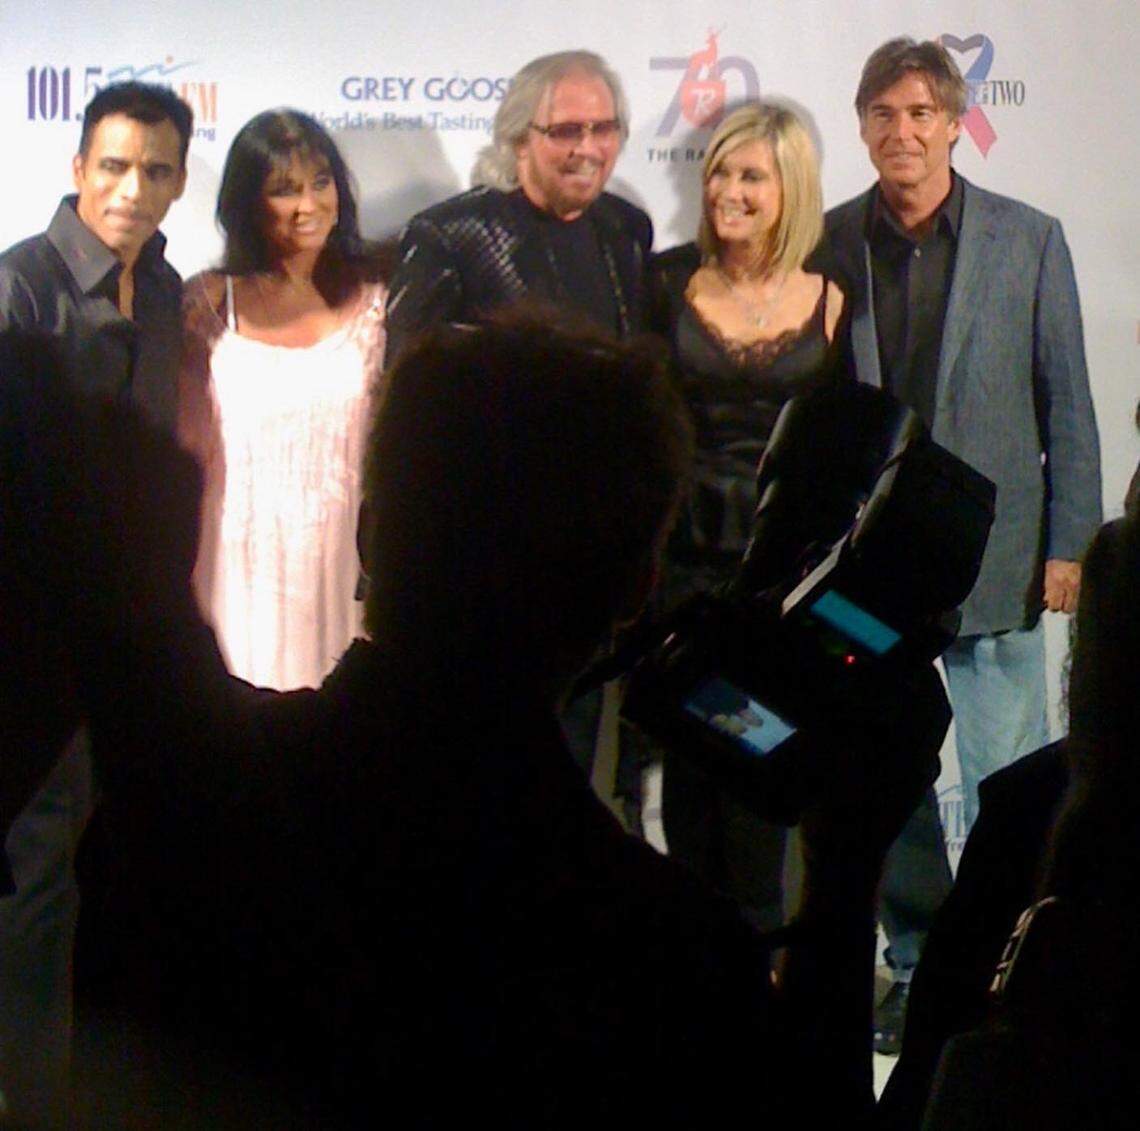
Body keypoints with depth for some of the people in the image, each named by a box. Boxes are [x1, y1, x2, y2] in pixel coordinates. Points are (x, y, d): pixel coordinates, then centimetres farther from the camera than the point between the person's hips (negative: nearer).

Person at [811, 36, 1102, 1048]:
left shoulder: (1028, 240, 0)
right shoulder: (830, 245, 3)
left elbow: (1066, 401, 2)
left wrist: (1069, 544, -3)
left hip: (991, 554, -2)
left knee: (1009, 783, 0)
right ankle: (920, 967, 22)